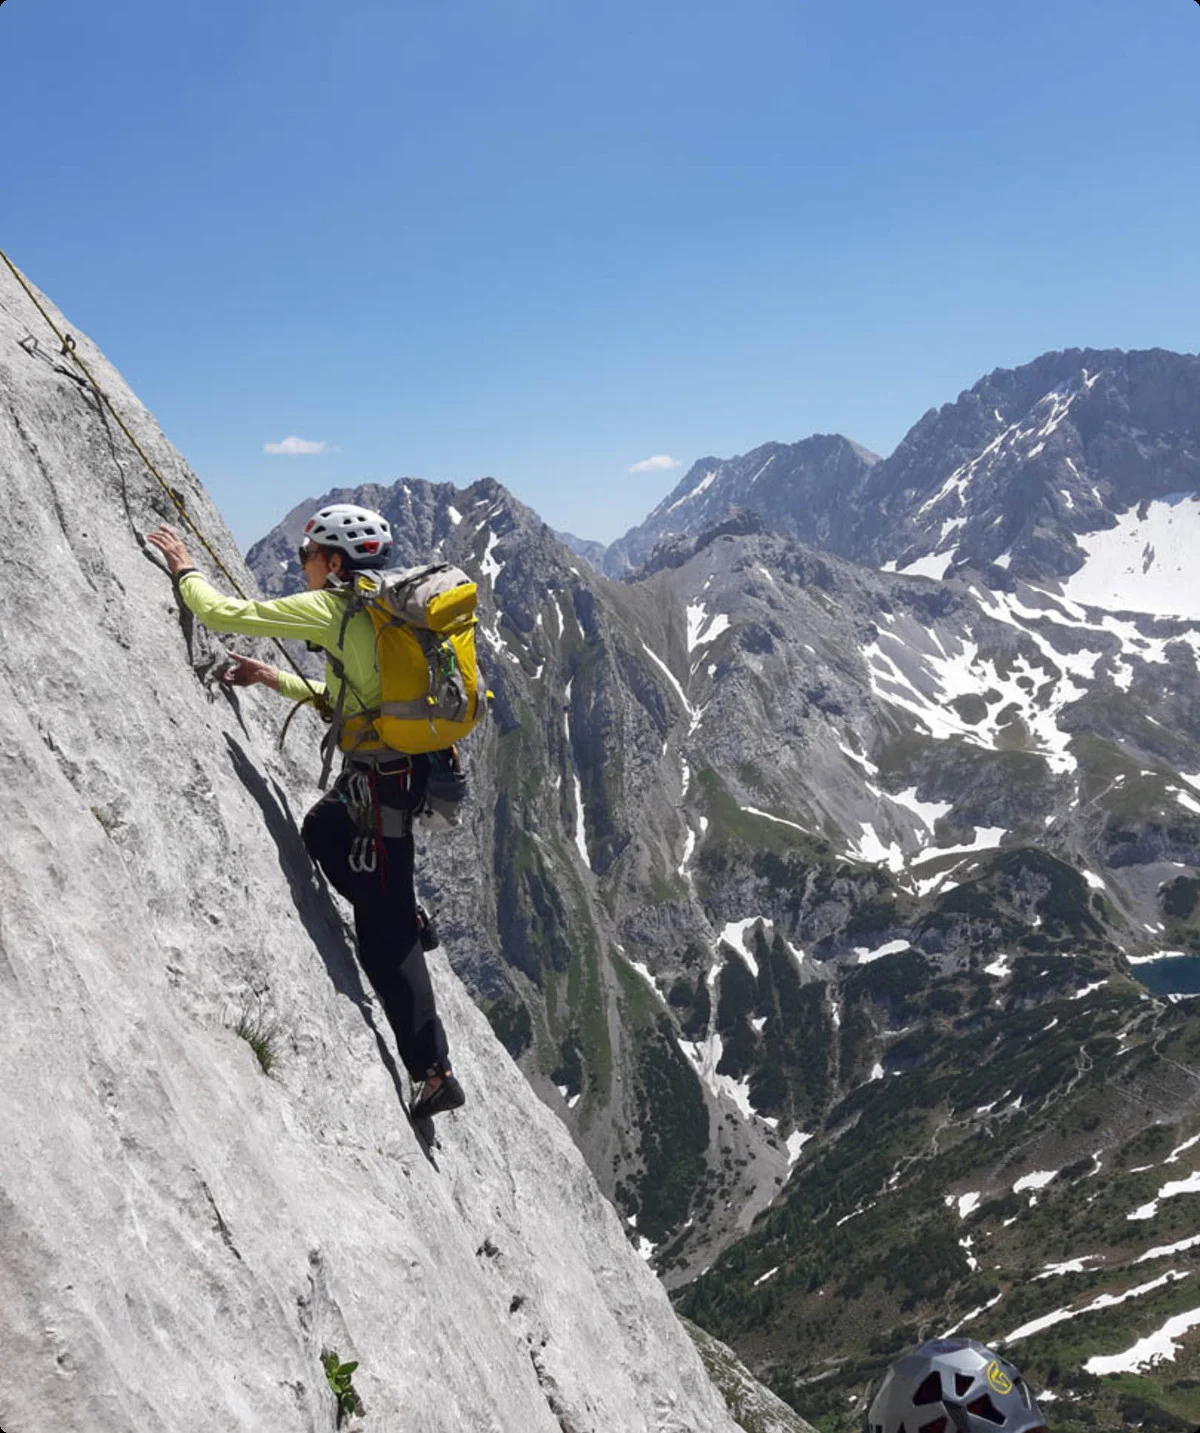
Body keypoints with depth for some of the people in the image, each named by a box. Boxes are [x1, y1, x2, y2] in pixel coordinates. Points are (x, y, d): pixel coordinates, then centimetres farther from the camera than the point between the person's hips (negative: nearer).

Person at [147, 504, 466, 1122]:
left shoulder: (328, 608, -13)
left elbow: (219, 612, -7)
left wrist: (185, 567, 10)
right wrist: (271, 678, 20)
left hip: (381, 775, -9)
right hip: (398, 764, 9)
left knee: (384, 932, -2)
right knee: (319, 831, 33)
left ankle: (434, 1073, 4)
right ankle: (407, 916, 33)